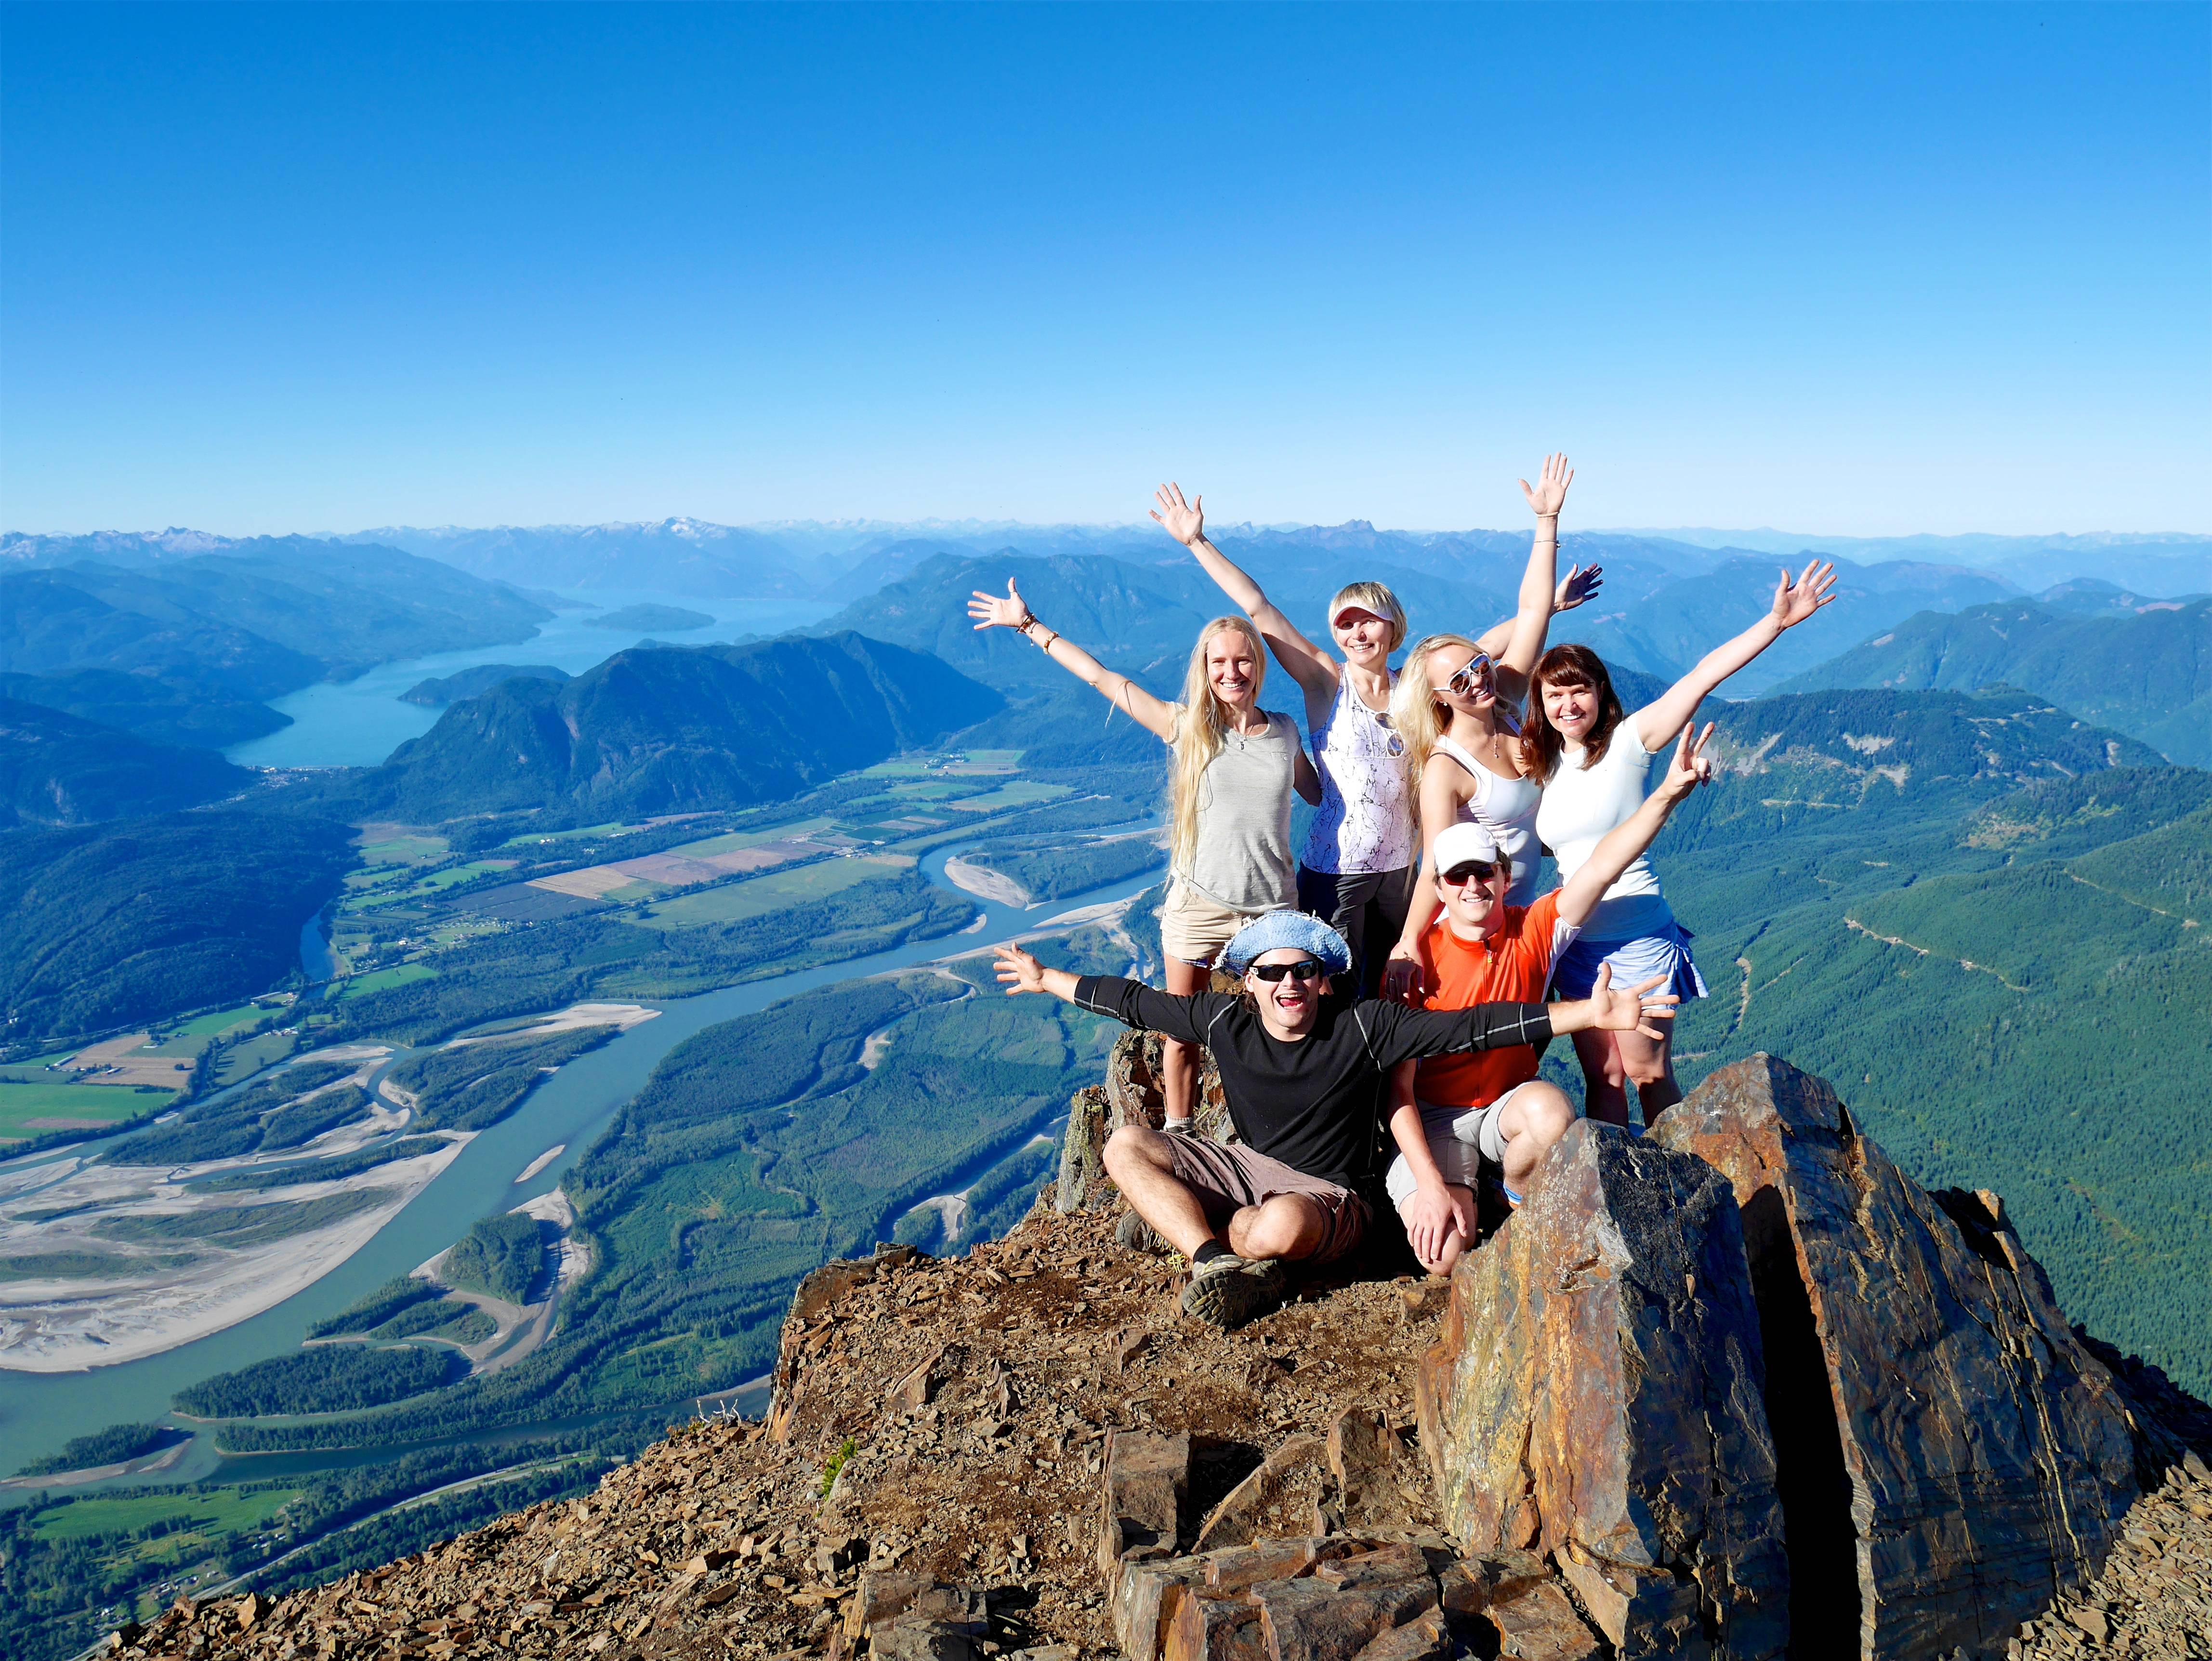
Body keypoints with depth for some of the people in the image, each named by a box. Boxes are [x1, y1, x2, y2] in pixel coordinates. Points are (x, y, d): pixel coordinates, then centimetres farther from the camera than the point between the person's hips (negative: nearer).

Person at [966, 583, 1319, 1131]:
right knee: (1182, 1033, 10)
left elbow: (1320, 795, 23)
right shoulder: (1186, 726, -3)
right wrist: (1028, 625, 1)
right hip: (1197, 902, -1)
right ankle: (1179, 1136, 29)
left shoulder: (1285, 732, 4)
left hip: (1270, 907, 1)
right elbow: (1101, 678, -1)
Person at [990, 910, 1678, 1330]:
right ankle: (1224, 1265, -23)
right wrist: (1048, 980, 14)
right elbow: (1137, 1002, 6)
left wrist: (1589, 1014, -28)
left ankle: (1217, 1240, -6)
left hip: (1329, 1194, -5)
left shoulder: (1364, 1028, -17)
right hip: (1245, 1168, 5)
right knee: (1125, 1146, -12)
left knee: (1281, 1225, -41)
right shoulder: (1225, 1020, -7)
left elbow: (1471, 1026, -22)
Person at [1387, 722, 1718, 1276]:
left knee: (1552, 1112, -34)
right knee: (1445, 1255, -25)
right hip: (1434, 1119, -3)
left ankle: (1518, 1207, -2)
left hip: (1510, 1103, 3)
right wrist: (1431, 1186, -26)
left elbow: (1603, 867, -20)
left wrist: (1668, 793, -36)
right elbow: (1398, 1088, -16)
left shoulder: (1534, 931, -7)